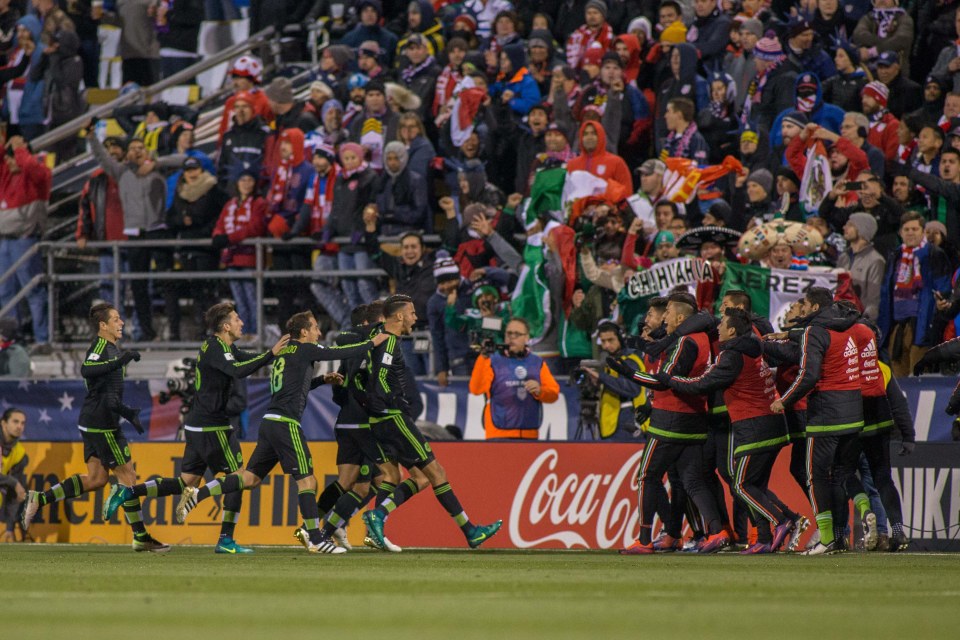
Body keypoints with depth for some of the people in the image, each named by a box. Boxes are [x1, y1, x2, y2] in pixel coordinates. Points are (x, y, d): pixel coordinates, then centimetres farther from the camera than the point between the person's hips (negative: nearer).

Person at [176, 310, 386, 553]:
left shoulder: (284, 352, 20)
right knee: (307, 479, -5)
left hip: (270, 422, 8)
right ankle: (315, 539, -6)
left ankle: (196, 495, 1)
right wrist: (372, 343, 9)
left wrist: (322, 379, 26)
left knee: (250, 478, 9)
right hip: (286, 423, -8)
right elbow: (341, 352, -3)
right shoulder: (303, 350, -4)